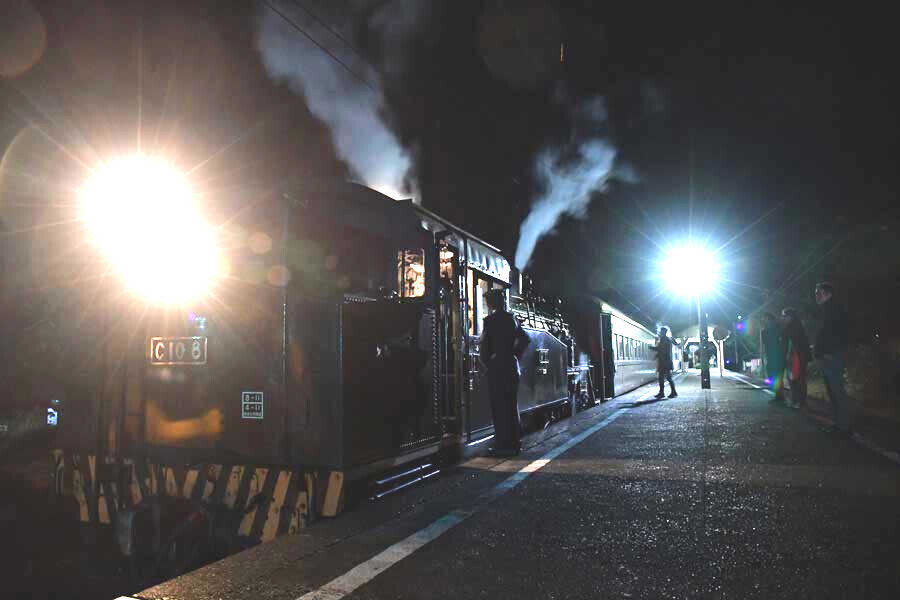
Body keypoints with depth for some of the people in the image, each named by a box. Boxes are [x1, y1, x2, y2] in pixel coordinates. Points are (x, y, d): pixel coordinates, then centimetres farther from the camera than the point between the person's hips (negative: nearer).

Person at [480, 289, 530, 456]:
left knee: (499, 406, -2)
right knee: (511, 405, 13)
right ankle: (513, 443, 19)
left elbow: (485, 344, -13)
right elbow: (524, 339, 12)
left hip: (497, 367, -7)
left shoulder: (490, 320, -10)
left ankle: (503, 444, 0)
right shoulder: (511, 319, 10)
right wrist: (515, 355, 13)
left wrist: (485, 361, 2)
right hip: (512, 365, 7)